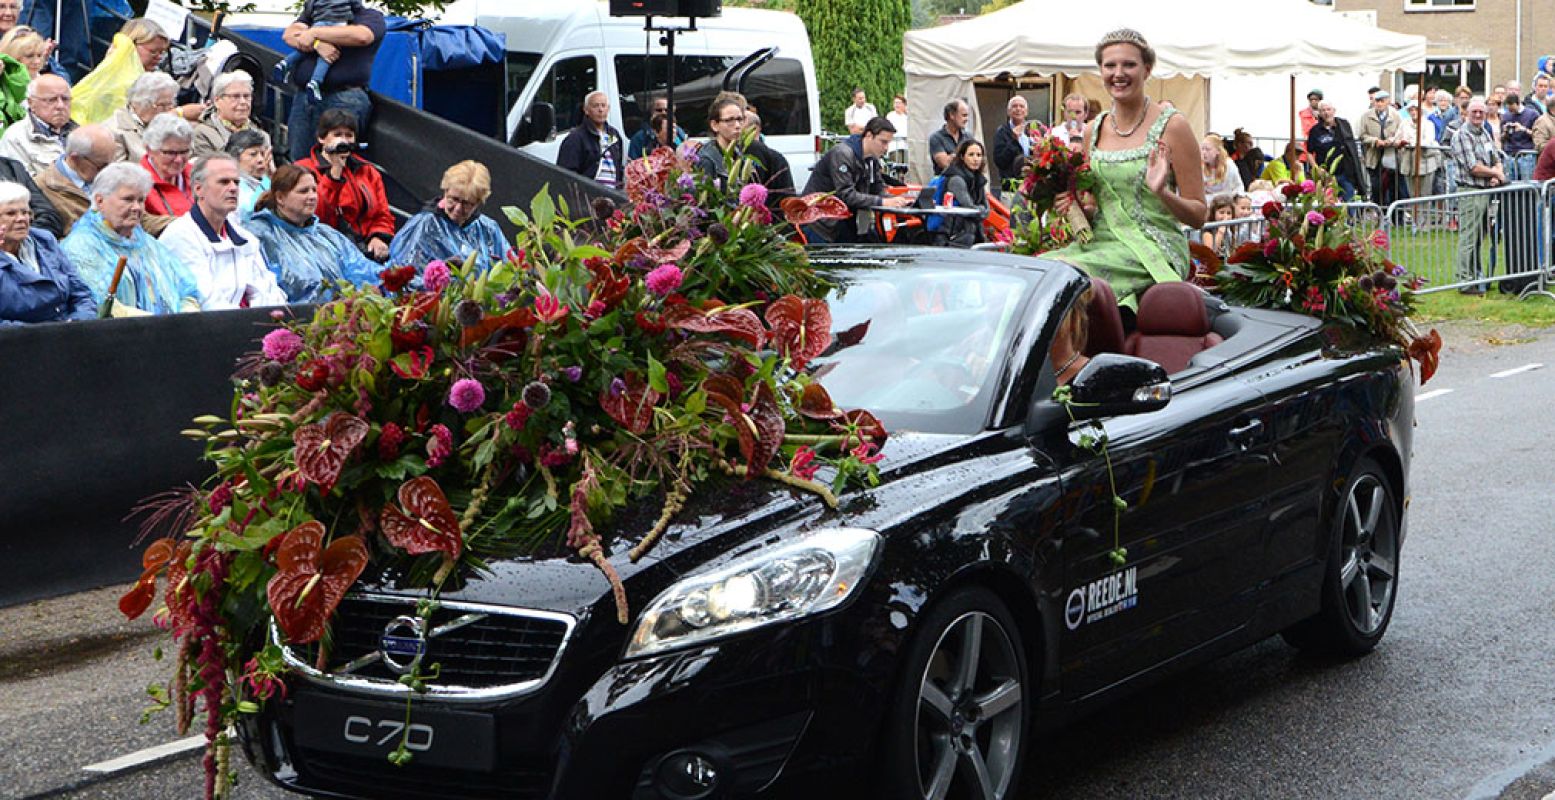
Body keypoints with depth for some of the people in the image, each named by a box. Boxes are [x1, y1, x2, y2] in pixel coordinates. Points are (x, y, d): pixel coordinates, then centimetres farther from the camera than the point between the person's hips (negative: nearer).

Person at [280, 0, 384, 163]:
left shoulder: (371, 16, 9)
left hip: (343, 96, -5)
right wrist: (317, 44, -13)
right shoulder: (313, 13, 25)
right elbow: (289, 35, 8)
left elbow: (361, 35, -14)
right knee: (299, 160, 1)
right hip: (303, 96, 5)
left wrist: (314, 32, -7)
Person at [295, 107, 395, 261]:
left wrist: (378, 237, -4)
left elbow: (383, 215, 19)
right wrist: (335, 172, -12)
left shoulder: (367, 171, 23)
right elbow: (314, 214, -8)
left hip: (368, 246, 4)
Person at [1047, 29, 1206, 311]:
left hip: (1153, 249, -5)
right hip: (1101, 241, 5)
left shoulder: (1171, 126, -3)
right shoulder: (1095, 130, 13)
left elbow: (1198, 215, -2)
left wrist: (1161, 193, -19)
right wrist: (1077, 204, 2)